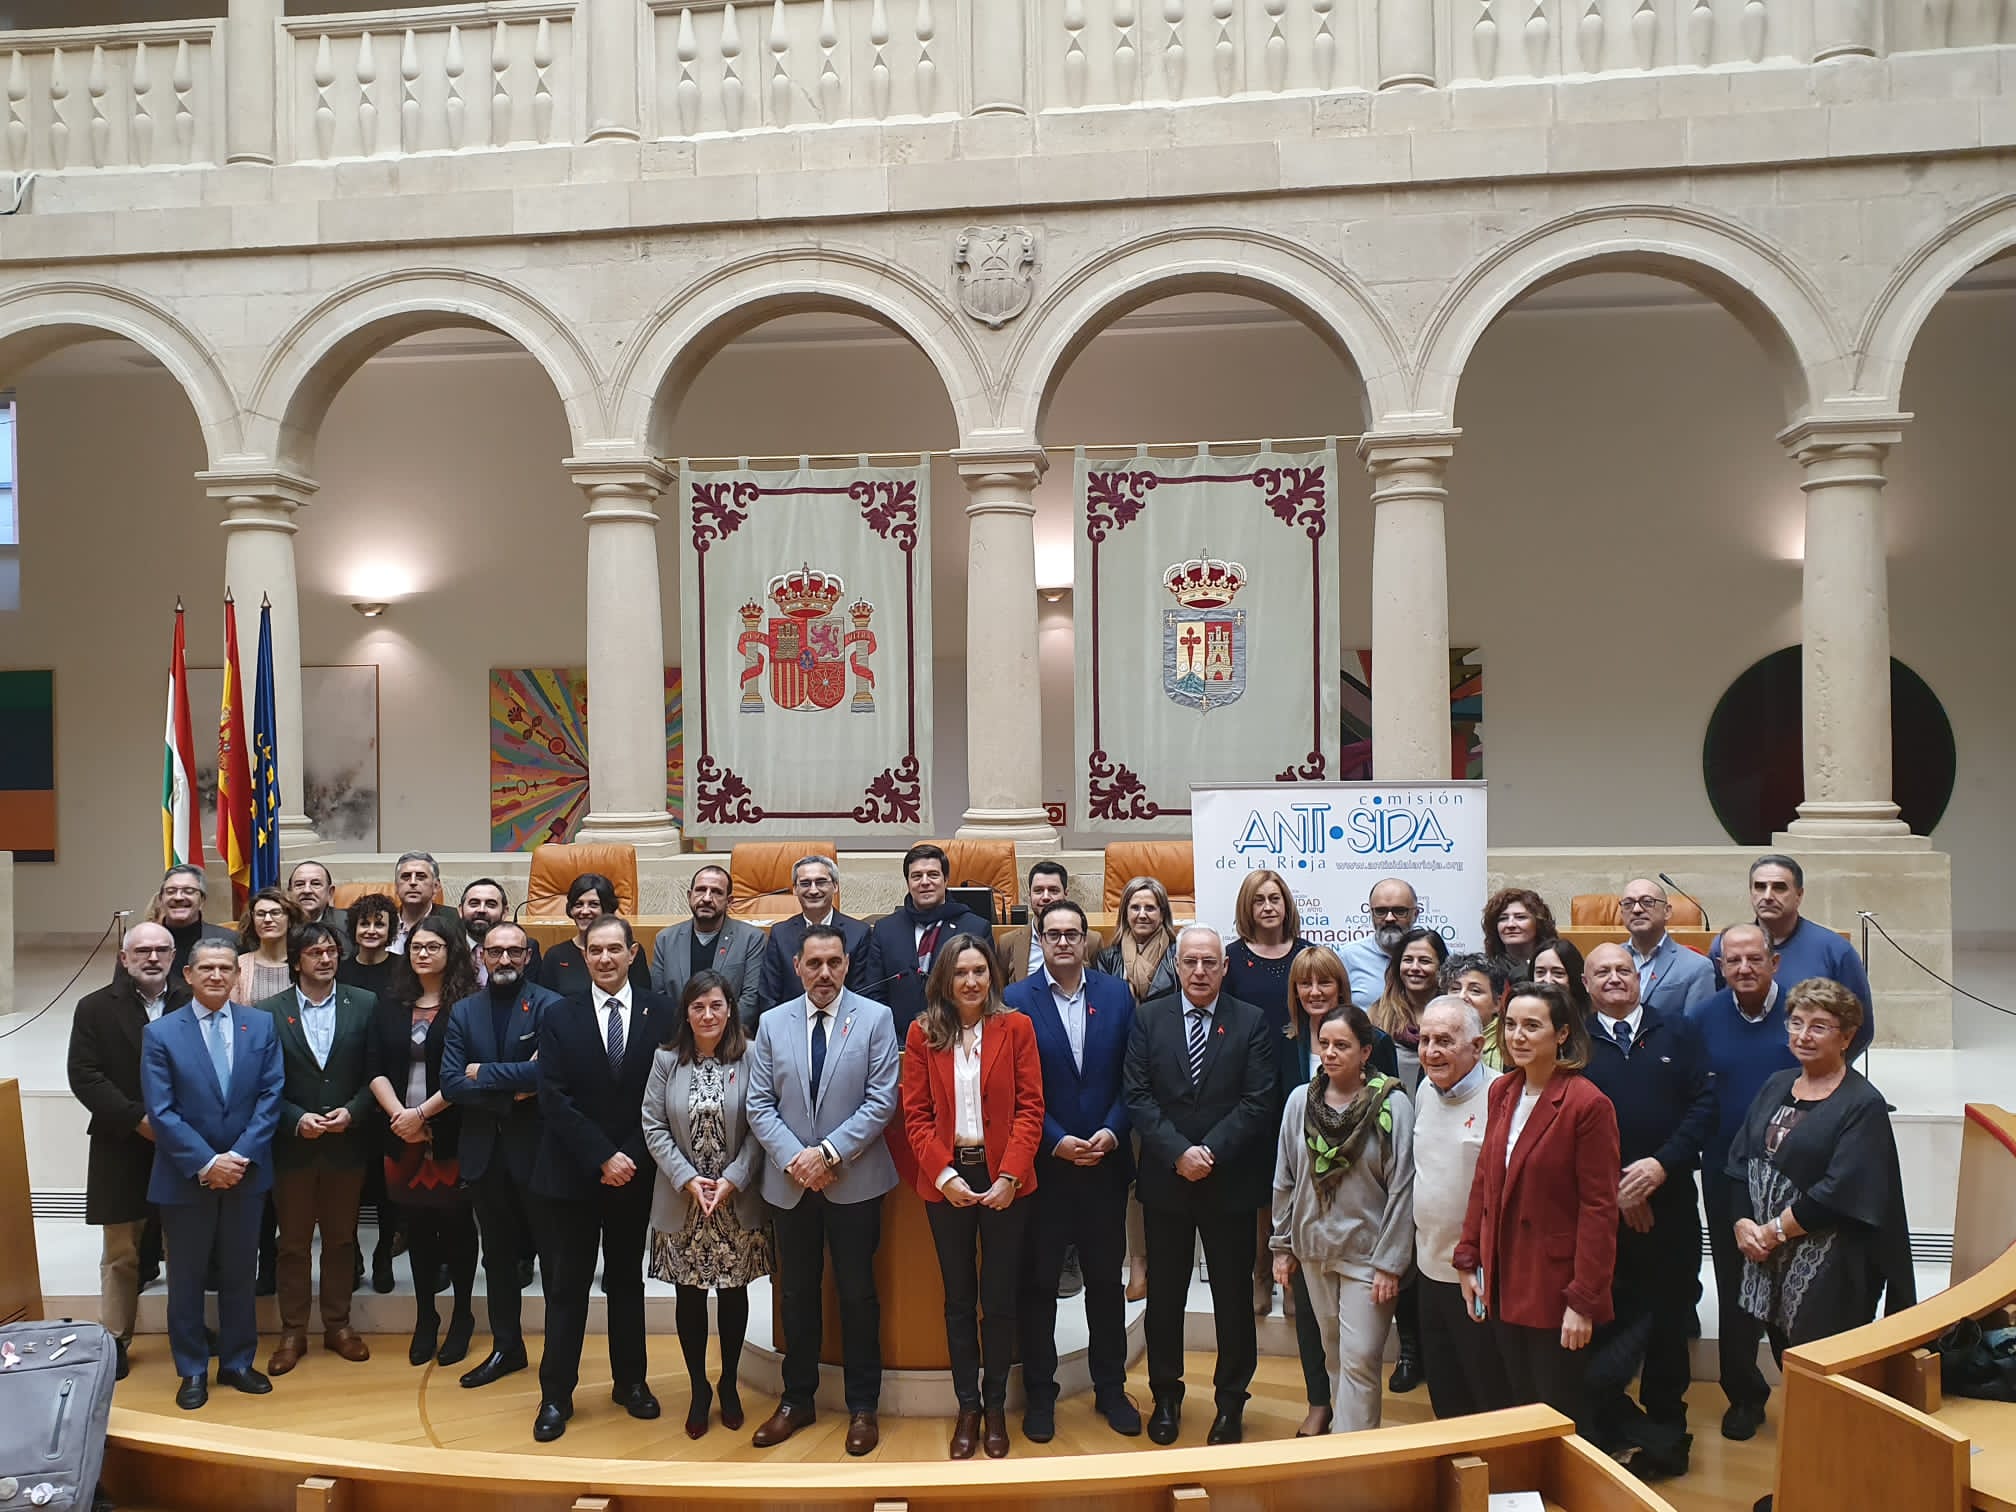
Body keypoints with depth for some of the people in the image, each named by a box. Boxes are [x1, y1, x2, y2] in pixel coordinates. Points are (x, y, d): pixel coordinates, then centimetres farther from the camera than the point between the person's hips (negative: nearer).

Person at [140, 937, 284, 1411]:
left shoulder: (261, 1025, 0)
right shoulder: (160, 1033, -5)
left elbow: (270, 1096, -3)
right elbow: (161, 1111, -10)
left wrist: (240, 1156, -13)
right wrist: (205, 1163, -16)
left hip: (245, 1172, 2)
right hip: (185, 1176, -1)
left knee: (239, 1274, 13)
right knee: (186, 1278, 10)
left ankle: (237, 1363, 26)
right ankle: (192, 1371, 24)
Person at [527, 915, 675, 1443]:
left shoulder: (663, 1015, -2)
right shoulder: (559, 1019, -1)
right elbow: (555, 1100, -8)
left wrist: (631, 1158, -9)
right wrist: (603, 1157, -15)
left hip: (635, 1174, 1)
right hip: (570, 1176, -1)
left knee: (627, 1281, 15)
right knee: (565, 1287, 5)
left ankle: (630, 1381, 28)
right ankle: (556, 1395, 17)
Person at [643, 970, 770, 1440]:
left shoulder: (749, 1058, -7)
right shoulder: (666, 1060, -2)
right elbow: (654, 1128, -2)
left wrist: (732, 1179, -14)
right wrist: (688, 1179, -11)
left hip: (737, 1202, -1)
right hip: (682, 1202, 1)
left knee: (733, 1292, 11)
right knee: (689, 1295, 9)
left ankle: (729, 1385, 29)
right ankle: (698, 1390, 25)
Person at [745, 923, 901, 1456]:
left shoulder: (875, 1018, -4)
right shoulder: (772, 1023, 4)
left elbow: (882, 1100, -9)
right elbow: (759, 1105, 2)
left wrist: (829, 1152, -16)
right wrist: (795, 1160, -11)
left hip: (854, 1181, -2)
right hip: (789, 1183, 3)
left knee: (857, 1294, 7)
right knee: (796, 1293, 13)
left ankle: (862, 1406, 21)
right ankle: (796, 1400, 28)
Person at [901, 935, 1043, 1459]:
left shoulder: (1016, 1027, -2)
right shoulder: (923, 1033, 0)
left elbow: (1029, 1107, -4)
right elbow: (915, 1113, -1)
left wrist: (1009, 1176, -13)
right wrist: (945, 1174, -12)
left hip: (1004, 1180, -1)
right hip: (946, 1181, 1)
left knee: (1000, 1298, 7)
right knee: (959, 1299, 11)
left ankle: (995, 1406, 23)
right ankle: (967, 1407, 24)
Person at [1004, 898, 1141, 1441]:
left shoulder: (1117, 995, 2)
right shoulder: (1016, 1000, -6)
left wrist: (1112, 1131, -10)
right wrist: (1056, 1142, -13)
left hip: (1105, 1161, 2)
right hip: (1043, 1163, -2)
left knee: (1106, 1277, 13)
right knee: (1039, 1281, 8)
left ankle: (1110, 1387, 28)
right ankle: (1039, 1392, 23)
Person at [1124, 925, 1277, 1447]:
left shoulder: (1251, 1023, -2)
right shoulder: (1148, 1018, 2)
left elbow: (1258, 1102, -7)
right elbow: (1138, 1096, -4)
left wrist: (1209, 1152, -16)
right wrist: (1179, 1152, -15)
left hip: (1231, 1182, -1)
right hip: (1165, 1181, 1)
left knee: (1232, 1296, 9)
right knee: (1164, 1295, 11)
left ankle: (1231, 1400, 26)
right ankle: (1166, 1396, 28)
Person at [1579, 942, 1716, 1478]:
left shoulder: (1679, 1032, 7)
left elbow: (1705, 1102, -1)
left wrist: (1662, 1163, -12)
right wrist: (1611, 1186, -11)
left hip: (1669, 1202, 1)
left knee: (1669, 1317, 11)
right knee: (1608, 1324, -1)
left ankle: (1666, 1426, 26)